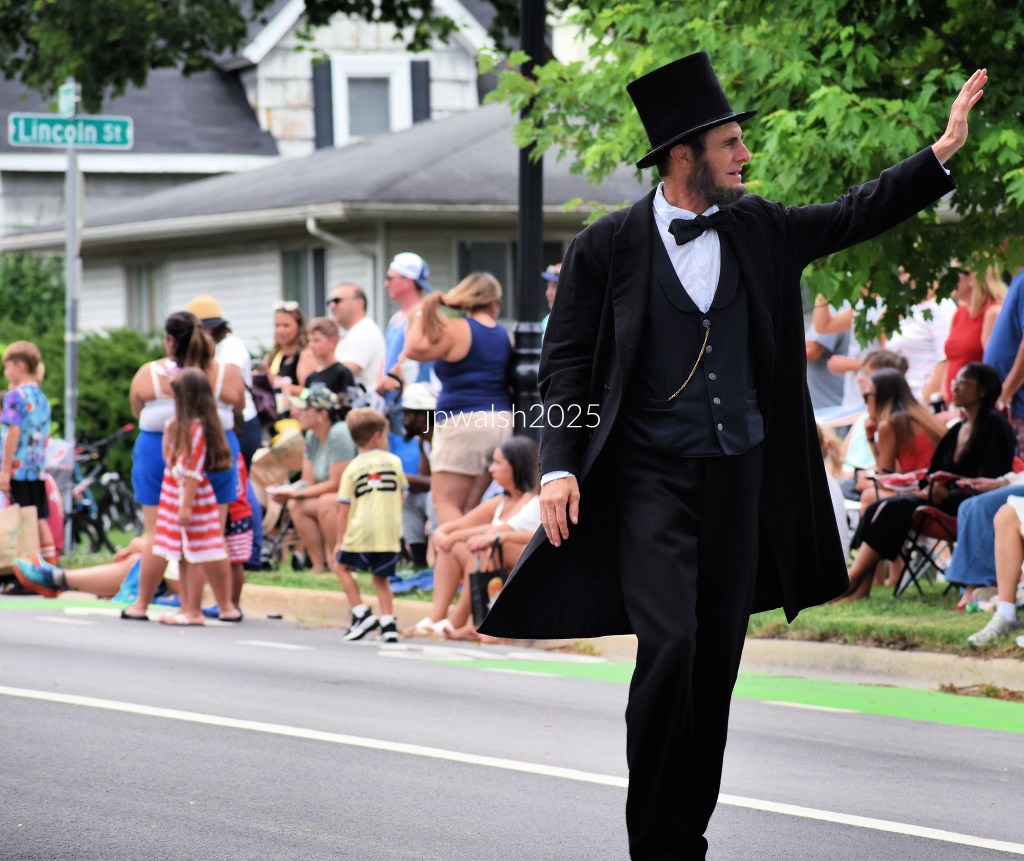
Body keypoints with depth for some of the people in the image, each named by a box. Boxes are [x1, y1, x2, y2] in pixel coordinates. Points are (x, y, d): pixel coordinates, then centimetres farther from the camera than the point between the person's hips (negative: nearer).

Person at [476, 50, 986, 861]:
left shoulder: (760, 230, 6)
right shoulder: (606, 247, -5)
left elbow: (856, 215, 16)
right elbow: (567, 361, -2)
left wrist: (942, 153, 9)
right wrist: (559, 467, -12)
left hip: (738, 477, 5)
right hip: (650, 479, -4)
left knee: (718, 665, 7)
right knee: (668, 648, -17)